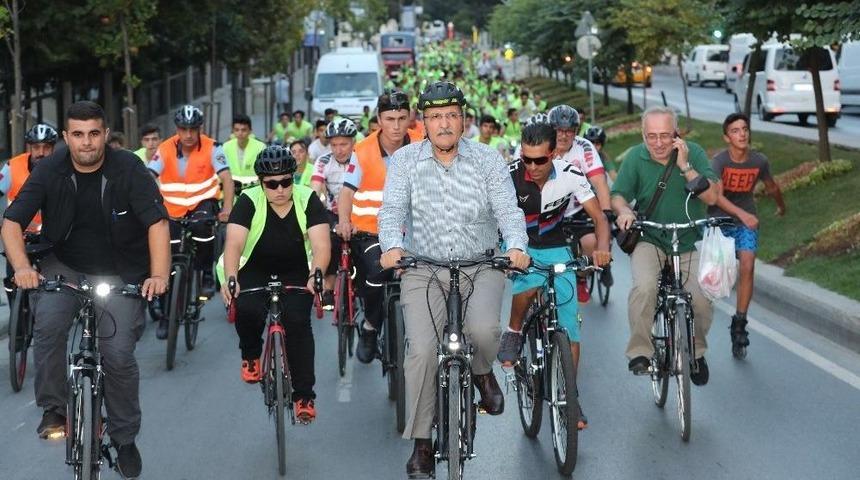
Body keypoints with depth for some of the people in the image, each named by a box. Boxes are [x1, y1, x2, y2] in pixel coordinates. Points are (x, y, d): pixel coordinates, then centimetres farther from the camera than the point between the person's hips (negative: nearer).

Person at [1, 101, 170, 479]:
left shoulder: (128, 169, -15)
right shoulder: (49, 171, -10)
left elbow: (156, 222, -19)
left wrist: (159, 275, -32)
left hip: (119, 272, -1)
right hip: (64, 266, 1)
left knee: (119, 355, -11)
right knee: (48, 325, -27)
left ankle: (125, 439, 10)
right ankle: (54, 410, -8)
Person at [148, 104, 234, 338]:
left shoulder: (211, 148, -14)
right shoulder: (165, 149, -13)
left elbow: (226, 178, -21)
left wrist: (227, 208, -37)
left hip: (203, 203, -2)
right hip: (174, 208, 2)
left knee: (201, 226, -37)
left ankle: (207, 273, -14)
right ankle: (162, 314, 12)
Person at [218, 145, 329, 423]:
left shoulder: (307, 200, -14)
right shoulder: (249, 201, -15)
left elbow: (321, 245, -23)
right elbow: (234, 243, -26)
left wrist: (317, 274, -43)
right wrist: (230, 278, -44)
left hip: (296, 273, 0)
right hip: (255, 271, 0)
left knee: (298, 322, -20)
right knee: (247, 310, -29)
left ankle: (304, 395, -9)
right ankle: (251, 355, 4)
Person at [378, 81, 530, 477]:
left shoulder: (488, 160, 1)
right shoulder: (405, 160, 2)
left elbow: (508, 210, -7)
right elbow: (392, 209, -8)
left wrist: (516, 245, -28)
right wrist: (392, 245, -29)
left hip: (480, 266, 0)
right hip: (423, 270, 0)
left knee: (484, 328, -29)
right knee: (422, 350, -14)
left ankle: (482, 372, 9)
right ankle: (421, 444, -1)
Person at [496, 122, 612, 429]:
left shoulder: (569, 176, -16)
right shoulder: (510, 176, -22)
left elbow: (599, 217, -13)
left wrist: (602, 247, -33)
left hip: (555, 249, 2)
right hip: (518, 247, -2)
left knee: (569, 326, -4)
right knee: (530, 284, -37)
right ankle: (513, 334, -7)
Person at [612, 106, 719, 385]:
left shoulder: (693, 153, -5)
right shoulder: (635, 158, -4)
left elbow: (711, 196, -13)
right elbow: (618, 195, 0)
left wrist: (684, 166, -21)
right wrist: (624, 210, -23)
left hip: (690, 242, 1)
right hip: (649, 240, 0)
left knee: (701, 300, -17)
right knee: (644, 287, -30)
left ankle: (696, 352, 12)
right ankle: (640, 351, -15)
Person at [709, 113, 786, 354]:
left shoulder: (759, 161, -9)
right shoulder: (719, 161, -20)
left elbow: (771, 186, 12)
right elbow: (715, 195, -34)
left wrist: (781, 207, 29)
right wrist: (742, 214, -45)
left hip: (747, 222, 2)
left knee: (747, 268, -15)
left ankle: (740, 323, -9)